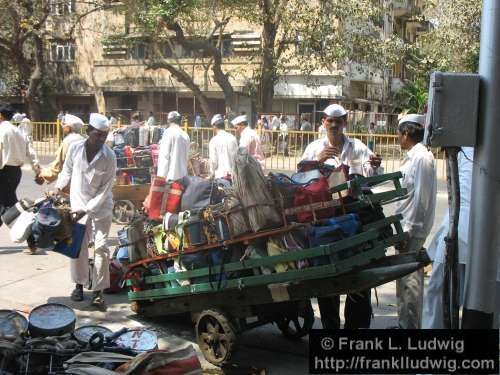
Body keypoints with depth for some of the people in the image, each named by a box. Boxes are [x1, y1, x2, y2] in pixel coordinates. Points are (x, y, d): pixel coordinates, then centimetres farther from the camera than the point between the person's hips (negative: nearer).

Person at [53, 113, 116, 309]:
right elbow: (67, 170, 9)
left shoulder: (109, 156, -17)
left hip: (101, 207, -2)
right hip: (78, 204, 2)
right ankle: (80, 284, 26)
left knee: (101, 247, -6)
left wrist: (87, 209, -20)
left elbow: (105, 188, -16)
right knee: (78, 246, 9)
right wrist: (59, 187, -5)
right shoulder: (75, 148, -10)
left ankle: (98, 290, 3)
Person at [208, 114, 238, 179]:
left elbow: (213, 160, -8)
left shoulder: (214, 141, -7)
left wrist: (212, 173, 8)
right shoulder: (233, 138, 4)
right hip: (233, 175, 4)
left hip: (220, 175, -4)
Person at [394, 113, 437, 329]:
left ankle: (408, 325, 5)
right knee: (409, 278, 16)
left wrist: (407, 230, -19)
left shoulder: (421, 157, -15)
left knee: (408, 280, -3)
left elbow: (421, 198, -19)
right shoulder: (413, 156, 13)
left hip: (412, 228, -10)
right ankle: (408, 323, 27)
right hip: (408, 226, 10)